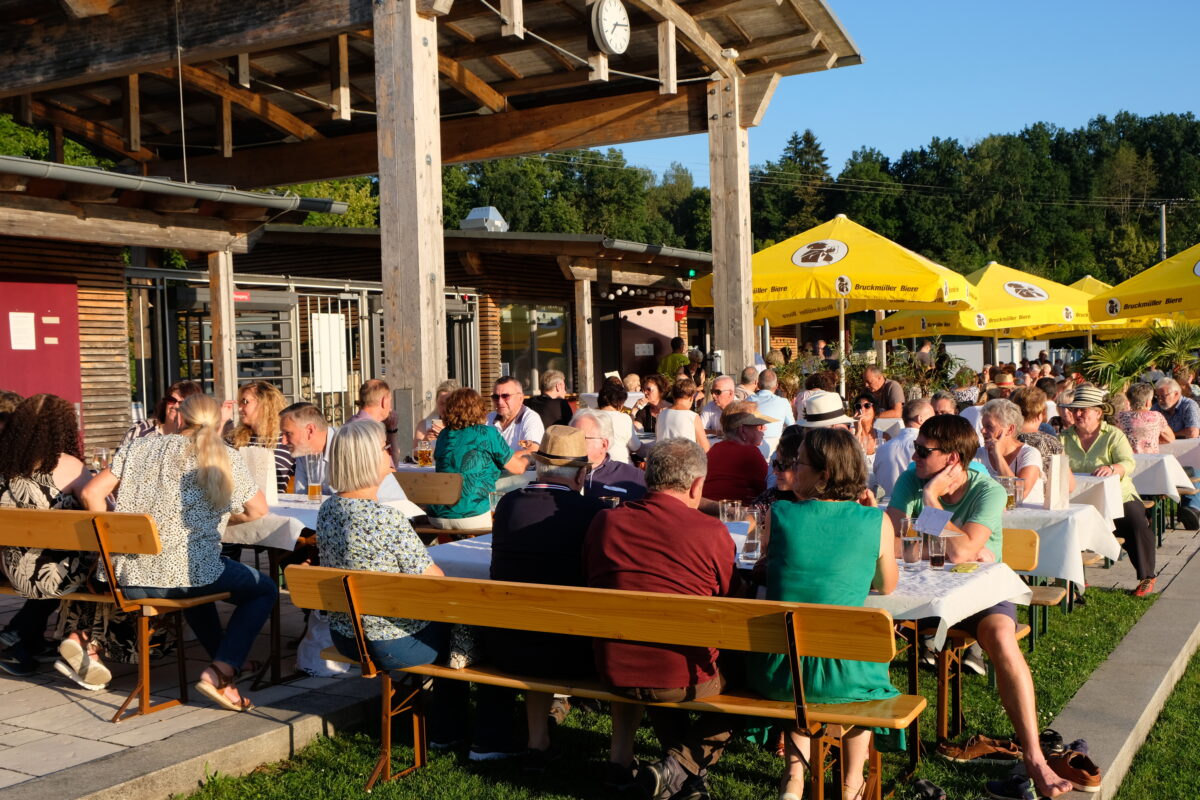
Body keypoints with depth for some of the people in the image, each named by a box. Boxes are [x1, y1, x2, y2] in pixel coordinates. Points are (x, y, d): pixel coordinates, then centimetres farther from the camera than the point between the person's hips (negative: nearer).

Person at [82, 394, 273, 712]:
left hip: (128, 580, 5)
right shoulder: (224, 457, 4)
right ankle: (221, 671, 0)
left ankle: (226, 667, 36)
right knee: (265, 590, 17)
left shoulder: (139, 447, 12)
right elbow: (258, 510, 10)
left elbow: (91, 493, 7)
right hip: (184, 573, -5)